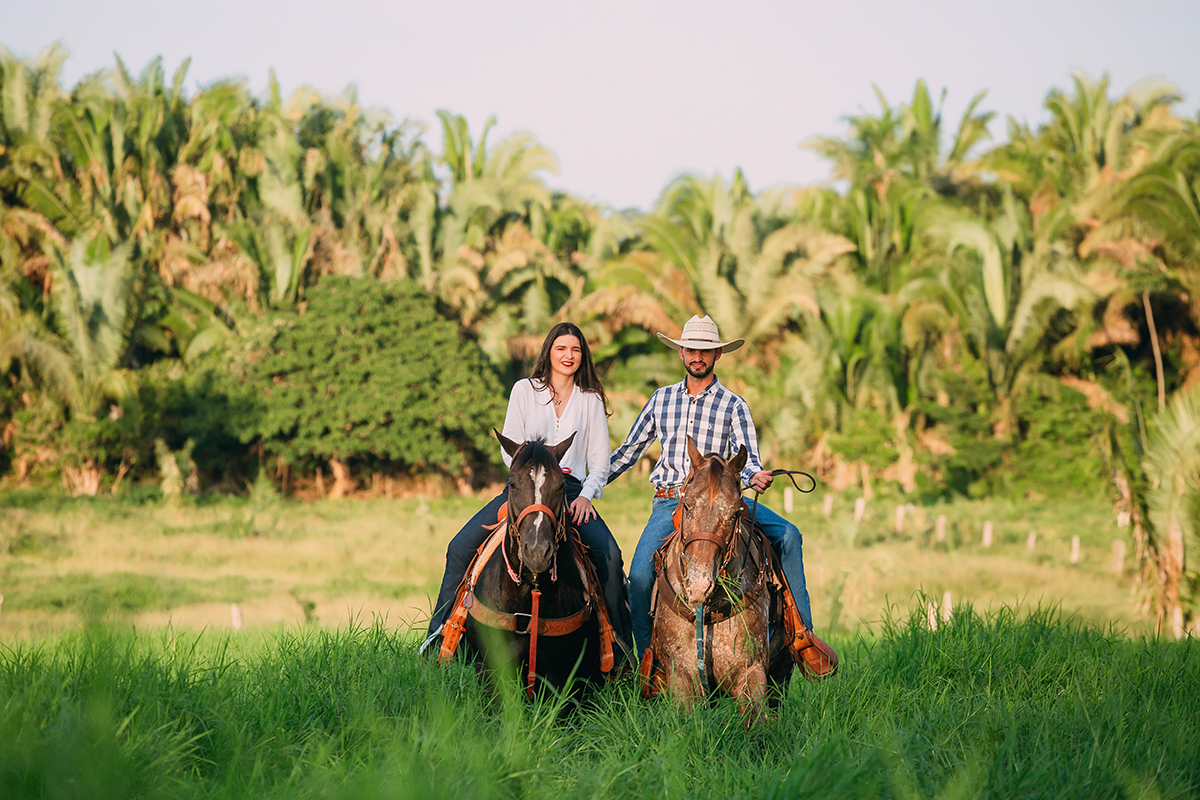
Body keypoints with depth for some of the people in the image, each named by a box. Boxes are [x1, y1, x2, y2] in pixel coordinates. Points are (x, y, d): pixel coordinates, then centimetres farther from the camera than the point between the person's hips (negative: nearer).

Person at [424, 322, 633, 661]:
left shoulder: (591, 400, 13)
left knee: (609, 555, -27)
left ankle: (618, 648, -17)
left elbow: (599, 459, 10)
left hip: (572, 490, 0)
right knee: (461, 548, -16)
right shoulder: (524, 390, 11)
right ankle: (441, 632, -2)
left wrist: (586, 496, -8)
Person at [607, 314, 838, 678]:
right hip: (670, 501, 1)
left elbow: (747, 459, -3)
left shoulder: (733, 405, 8)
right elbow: (629, 451, 21)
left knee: (788, 535, -22)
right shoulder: (661, 400, 14)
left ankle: (801, 635, -17)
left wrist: (755, 476, -27)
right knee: (640, 574, -23)